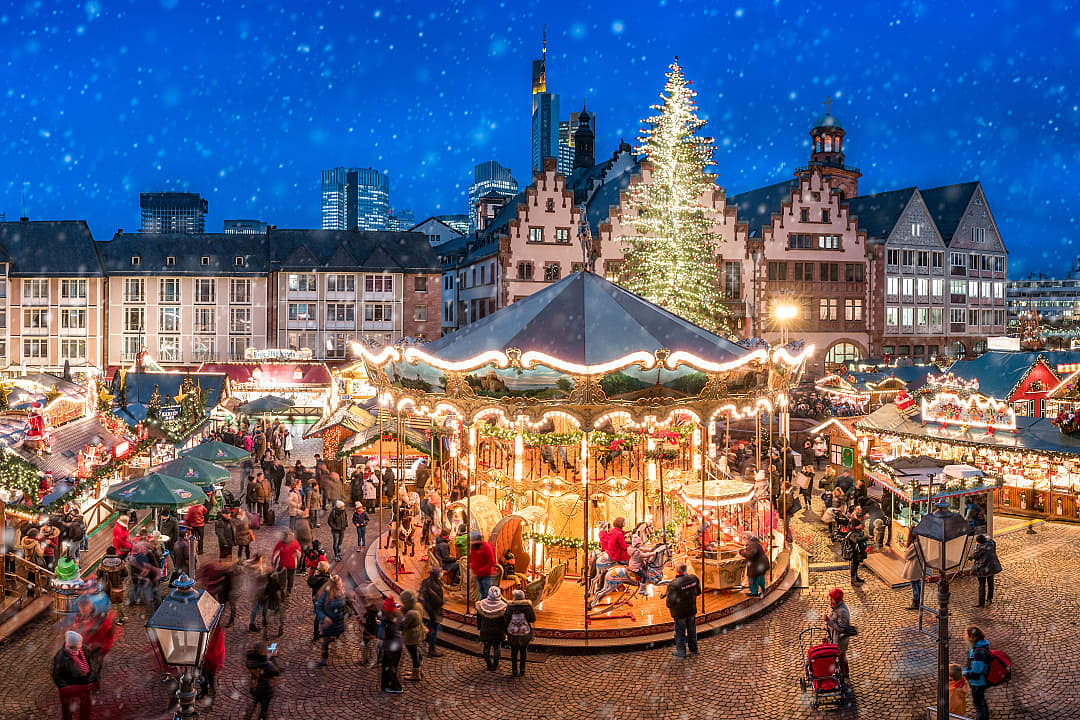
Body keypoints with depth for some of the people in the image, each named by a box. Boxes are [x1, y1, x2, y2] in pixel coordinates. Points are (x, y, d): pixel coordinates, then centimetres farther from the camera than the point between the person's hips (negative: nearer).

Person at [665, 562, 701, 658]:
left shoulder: (673, 584, -29)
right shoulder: (693, 578, -13)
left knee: (680, 632, 14)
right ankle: (694, 649, 38)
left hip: (679, 612, -5)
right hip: (692, 610, 5)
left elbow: (670, 600, -22)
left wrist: (669, 607, -1)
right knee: (692, 630, 23)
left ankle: (681, 651, 27)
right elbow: (698, 592, 3)